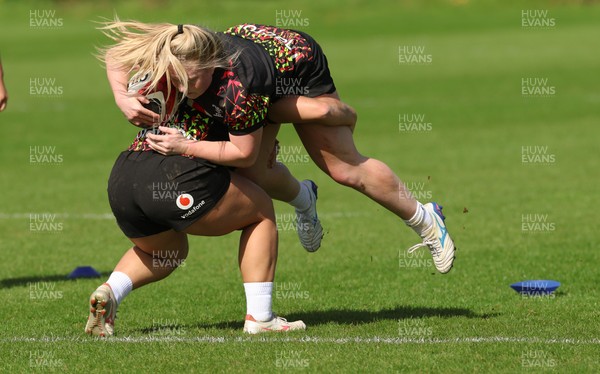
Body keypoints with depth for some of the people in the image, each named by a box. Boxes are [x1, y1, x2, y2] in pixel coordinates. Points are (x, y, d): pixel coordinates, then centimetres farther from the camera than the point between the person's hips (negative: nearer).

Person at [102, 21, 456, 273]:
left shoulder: (236, 87, -48)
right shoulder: (180, 60, -33)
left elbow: (243, 152, -36)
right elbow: (118, 62, -18)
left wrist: (185, 146, -41)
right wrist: (123, 99, -36)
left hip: (299, 65, -5)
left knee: (345, 168, 2)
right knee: (254, 175, -4)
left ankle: (426, 221, 23)